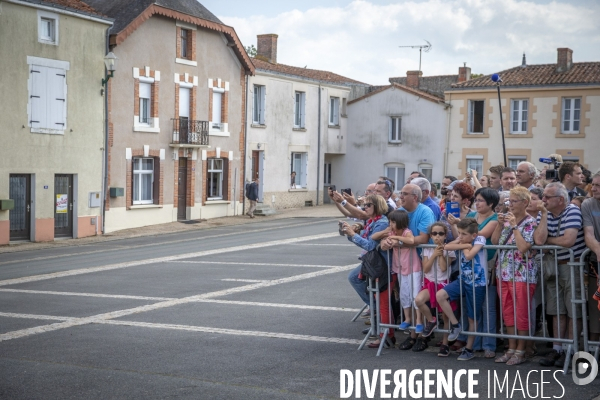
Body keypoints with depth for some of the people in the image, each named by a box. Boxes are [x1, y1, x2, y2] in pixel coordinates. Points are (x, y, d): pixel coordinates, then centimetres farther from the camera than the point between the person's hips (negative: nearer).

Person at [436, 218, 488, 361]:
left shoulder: (479, 239, -13)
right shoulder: (464, 241, 2)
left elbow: (469, 255, -27)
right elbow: (447, 247, -14)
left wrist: (464, 246, -10)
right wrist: (465, 245, -20)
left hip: (477, 284, -5)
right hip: (463, 280, 5)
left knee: (472, 318, 6)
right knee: (440, 295, -16)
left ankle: (469, 349, 20)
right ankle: (455, 325, 1)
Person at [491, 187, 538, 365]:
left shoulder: (530, 222, -10)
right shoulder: (507, 219, 11)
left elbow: (523, 248, -21)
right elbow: (494, 241, 10)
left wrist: (514, 226, -17)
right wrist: (499, 224, -3)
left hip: (522, 275, -7)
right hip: (504, 273, 7)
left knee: (522, 313, 1)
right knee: (507, 312, 12)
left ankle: (520, 351, 10)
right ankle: (511, 348, 22)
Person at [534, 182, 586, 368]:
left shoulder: (573, 211, -14)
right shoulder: (543, 213, 1)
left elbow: (568, 240, -25)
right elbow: (538, 240, -13)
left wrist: (547, 240, -9)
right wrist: (544, 215, -14)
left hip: (573, 266, -6)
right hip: (552, 266, 6)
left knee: (573, 311, 0)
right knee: (557, 310, 11)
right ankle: (557, 349, 18)